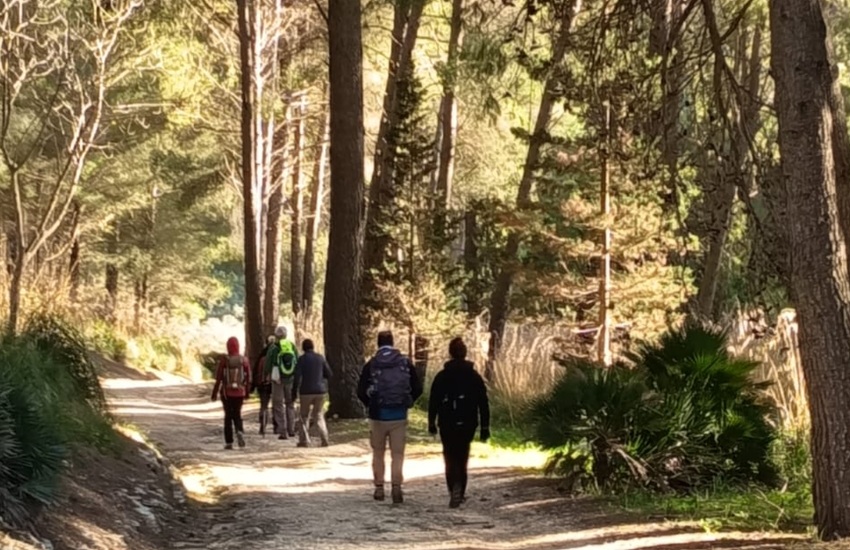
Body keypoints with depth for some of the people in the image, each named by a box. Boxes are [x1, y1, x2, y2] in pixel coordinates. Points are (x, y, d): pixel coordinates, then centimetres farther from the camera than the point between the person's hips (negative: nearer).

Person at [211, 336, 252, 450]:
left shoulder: (224, 360, -10)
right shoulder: (243, 360, -4)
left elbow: (218, 378, -9)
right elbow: (248, 378, -1)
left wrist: (214, 394, -1)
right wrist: (247, 391, 12)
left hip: (226, 392, -1)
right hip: (240, 392, 1)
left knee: (228, 416, 9)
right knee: (237, 414, 15)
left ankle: (229, 442, 8)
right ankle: (239, 432, -14)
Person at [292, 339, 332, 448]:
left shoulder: (301, 359, -7)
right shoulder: (321, 358, 2)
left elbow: (297, 377, -11)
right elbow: (329, 374, 4)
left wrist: (294, 392, -3)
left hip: (306, 391, -3)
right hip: (320, 390, 3)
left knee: (304, 416, 9)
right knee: (319, 415, 12)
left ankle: (304, 440, 4)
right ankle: (324, 438, -2)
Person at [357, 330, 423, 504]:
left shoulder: (371, 365, -4)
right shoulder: (405, 363, 0)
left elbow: (361, 392, -6)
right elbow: (417, 388, 1)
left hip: (378, 415, 0)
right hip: (399, 416, 0)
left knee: (378, 453, 13)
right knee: (398, 454, 3)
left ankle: (379, 488, 15)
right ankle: (396, 487, -10)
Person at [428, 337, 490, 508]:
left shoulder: (441, 377, -3)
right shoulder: (475, 377, 0)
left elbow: (433, 402, -1)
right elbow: (483, 404, -1)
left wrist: (432, 423, 10)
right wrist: (485, 427, 4)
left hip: (447, 425, -1)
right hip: (467, 424, 1)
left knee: (451, 459, 1)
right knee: (462, 459, 16)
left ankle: (455, 490, -20)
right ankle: (460, 493, 18)